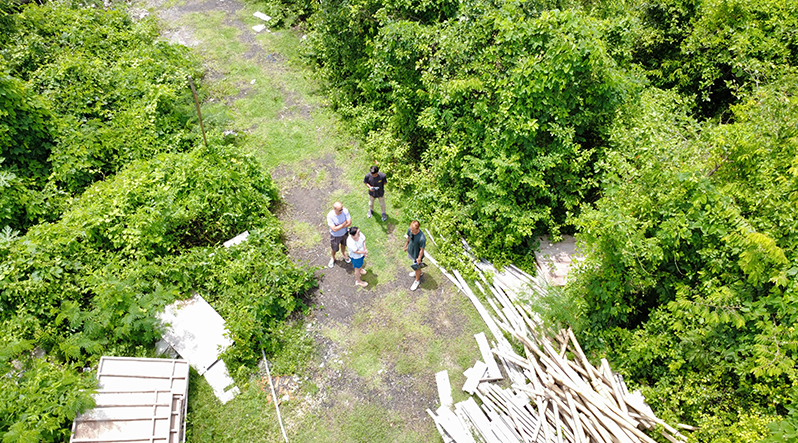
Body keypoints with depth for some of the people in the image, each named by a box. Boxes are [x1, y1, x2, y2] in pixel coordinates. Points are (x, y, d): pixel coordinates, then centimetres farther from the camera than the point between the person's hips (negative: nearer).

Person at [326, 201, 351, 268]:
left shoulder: (345, 211, -27)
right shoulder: (330, 216, -35)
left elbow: (349, 222, -23)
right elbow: (334, 229, -34)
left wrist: (339, 227, -29)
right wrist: (344, 223, -29)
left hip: (345, 233, 3)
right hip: (335, 236, -3)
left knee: (343, 244, 31)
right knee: (334, 249, 22)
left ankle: (343, 254, 63)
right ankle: (333, 258, 54)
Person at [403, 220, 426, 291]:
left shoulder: (422, 238, -42)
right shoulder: (410, 229, -24)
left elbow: (422, 250, -26)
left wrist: (419, 259, -14)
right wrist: (406, 246, 13)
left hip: (417, 255, -6)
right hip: (410, 251, 6)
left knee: (417, 268, 20)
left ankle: (417, 280, 49)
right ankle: (419, 272, 64)